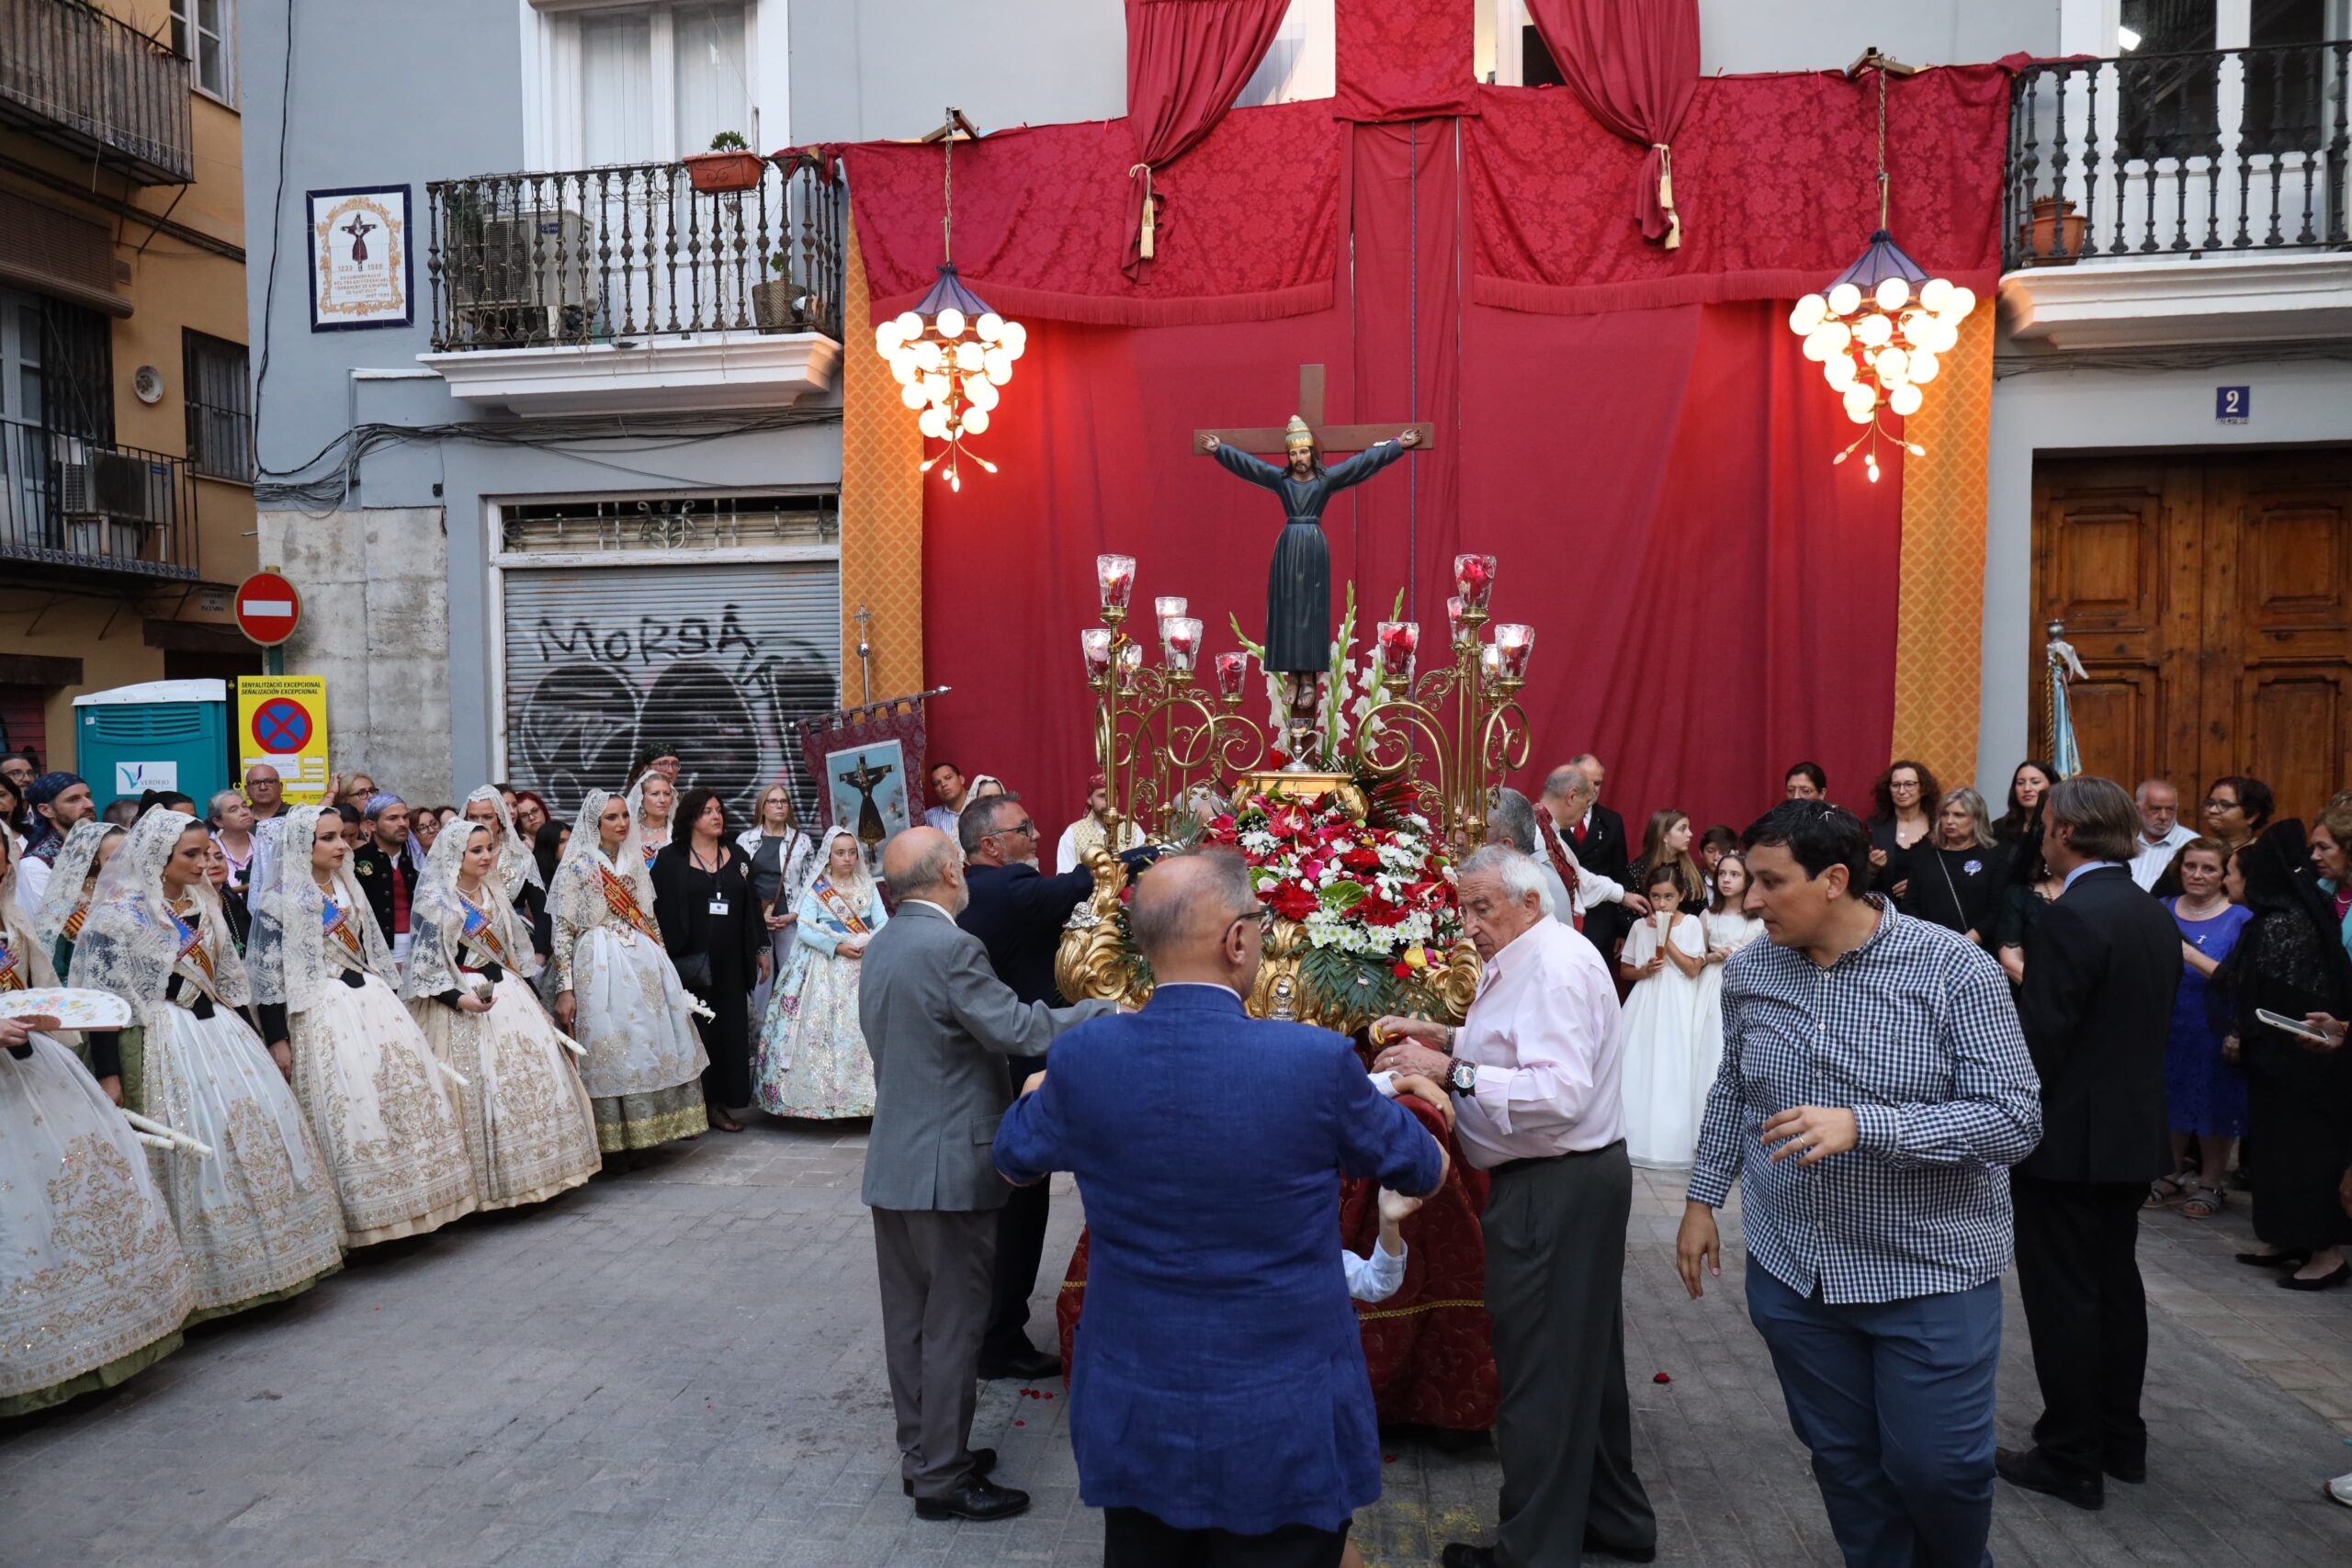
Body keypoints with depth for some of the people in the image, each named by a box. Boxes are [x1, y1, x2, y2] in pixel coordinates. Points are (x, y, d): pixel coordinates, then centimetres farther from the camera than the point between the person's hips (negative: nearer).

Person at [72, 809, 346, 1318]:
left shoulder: (201, 904, 12)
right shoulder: (120, 913, -9)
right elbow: (101, 999, -11)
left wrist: (264, 1043, 19)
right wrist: (107, 1080, -16)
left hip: (223, 1031, 7)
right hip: (167, 1046, -7)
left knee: (261, 1133, 7)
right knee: (199, 1150, -5)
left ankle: (268, 1257, 20)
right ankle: (209, 1278, 8)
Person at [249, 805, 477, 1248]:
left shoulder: (349, 887, 15)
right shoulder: (278, 900, -6)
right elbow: (268, 972, -9)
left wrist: (392, 1002, 18)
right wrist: (277, 1040, -12)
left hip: (372, 999, 7)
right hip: (321, 1009, -7)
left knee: (406, 1080, 1)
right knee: (348, 1099, -11)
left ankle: (406, 1201, 12)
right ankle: (363, 1216, -1)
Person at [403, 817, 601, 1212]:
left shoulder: (494, 893, 11)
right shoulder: (436, 902, -10)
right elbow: (425, 966, -12)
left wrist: (528, 996, 16)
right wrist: (459, 998, -24)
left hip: (508, 991, 7)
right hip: (466, 1000, -7)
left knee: (533, 1072, 3)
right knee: (482, 1085, -7)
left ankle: (531, 1172, 15)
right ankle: (491, 1183, 3)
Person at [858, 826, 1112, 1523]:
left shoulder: (882, 946, 8)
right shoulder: (950, 948, -21)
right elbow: (1018, 1028, -24)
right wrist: (1106, 1009, -13)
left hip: (893, 1163, 9)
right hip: (948, 1169, -9)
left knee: (909, 1319, 16)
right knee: (952, 1326, 3)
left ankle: (921, 1453, 29)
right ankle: (944, 1478, 13)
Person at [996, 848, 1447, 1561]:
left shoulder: (1083, 1057, -13)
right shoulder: (1317, 1060, -20)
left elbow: (1016, 1157, 9)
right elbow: (1424, 1168, -1)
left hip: (1133, 1414, 3)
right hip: (1283, 1421, -2)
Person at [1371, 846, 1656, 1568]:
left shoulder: (1555, 968, -20)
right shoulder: (1524, 959, 12)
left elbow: (1561, 1092, -30)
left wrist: (1452, 1071, -29)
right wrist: (1446, 1038, 7)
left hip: (1556, 1190, -11)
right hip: (1582, 1180, 11)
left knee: (1540, 1375, 1)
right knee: (1586, 1361, 21)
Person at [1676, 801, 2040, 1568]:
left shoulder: (1953, 968, -15)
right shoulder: (1749, 970, 0)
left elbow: (2015, 1118, -19)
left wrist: (1861, 1125, -29)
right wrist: (1703, 1198, 11)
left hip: (1930, 1273, -3)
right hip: (1790, 1269, 4)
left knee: (1935, 1467, 7)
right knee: (1842, 1460, 15)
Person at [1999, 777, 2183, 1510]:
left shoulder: (2070, 917, -21)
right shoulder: (2156, 915, 7)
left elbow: (2039, 1040, -22)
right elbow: (2151, 1021, 12)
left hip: (2068, 1139, -9)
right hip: (2134, 1130, 9)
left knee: (2064, 1297, 1)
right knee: (2116, 1284, 18)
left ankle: (2071, 1459, 10)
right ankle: (2120, 1440, 30)